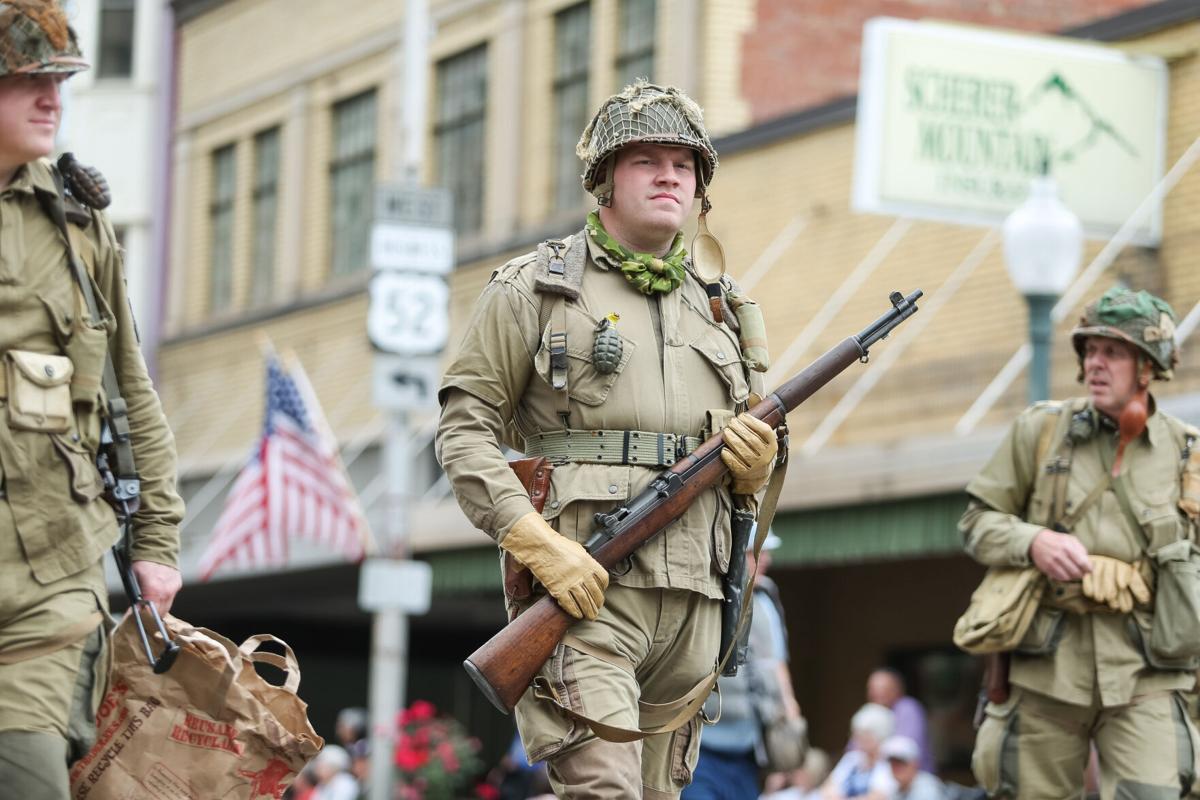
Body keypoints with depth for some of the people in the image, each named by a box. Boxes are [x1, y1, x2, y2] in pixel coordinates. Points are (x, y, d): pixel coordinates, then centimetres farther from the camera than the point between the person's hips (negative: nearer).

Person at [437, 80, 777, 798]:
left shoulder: (719, 310, 21)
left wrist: (753, 466, 0)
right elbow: (466, 426, -2)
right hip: (582, 585, -5)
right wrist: (537, 543, -15)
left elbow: (745, 482, 26)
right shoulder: (536, 289, 6)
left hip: (692, 601, 6)